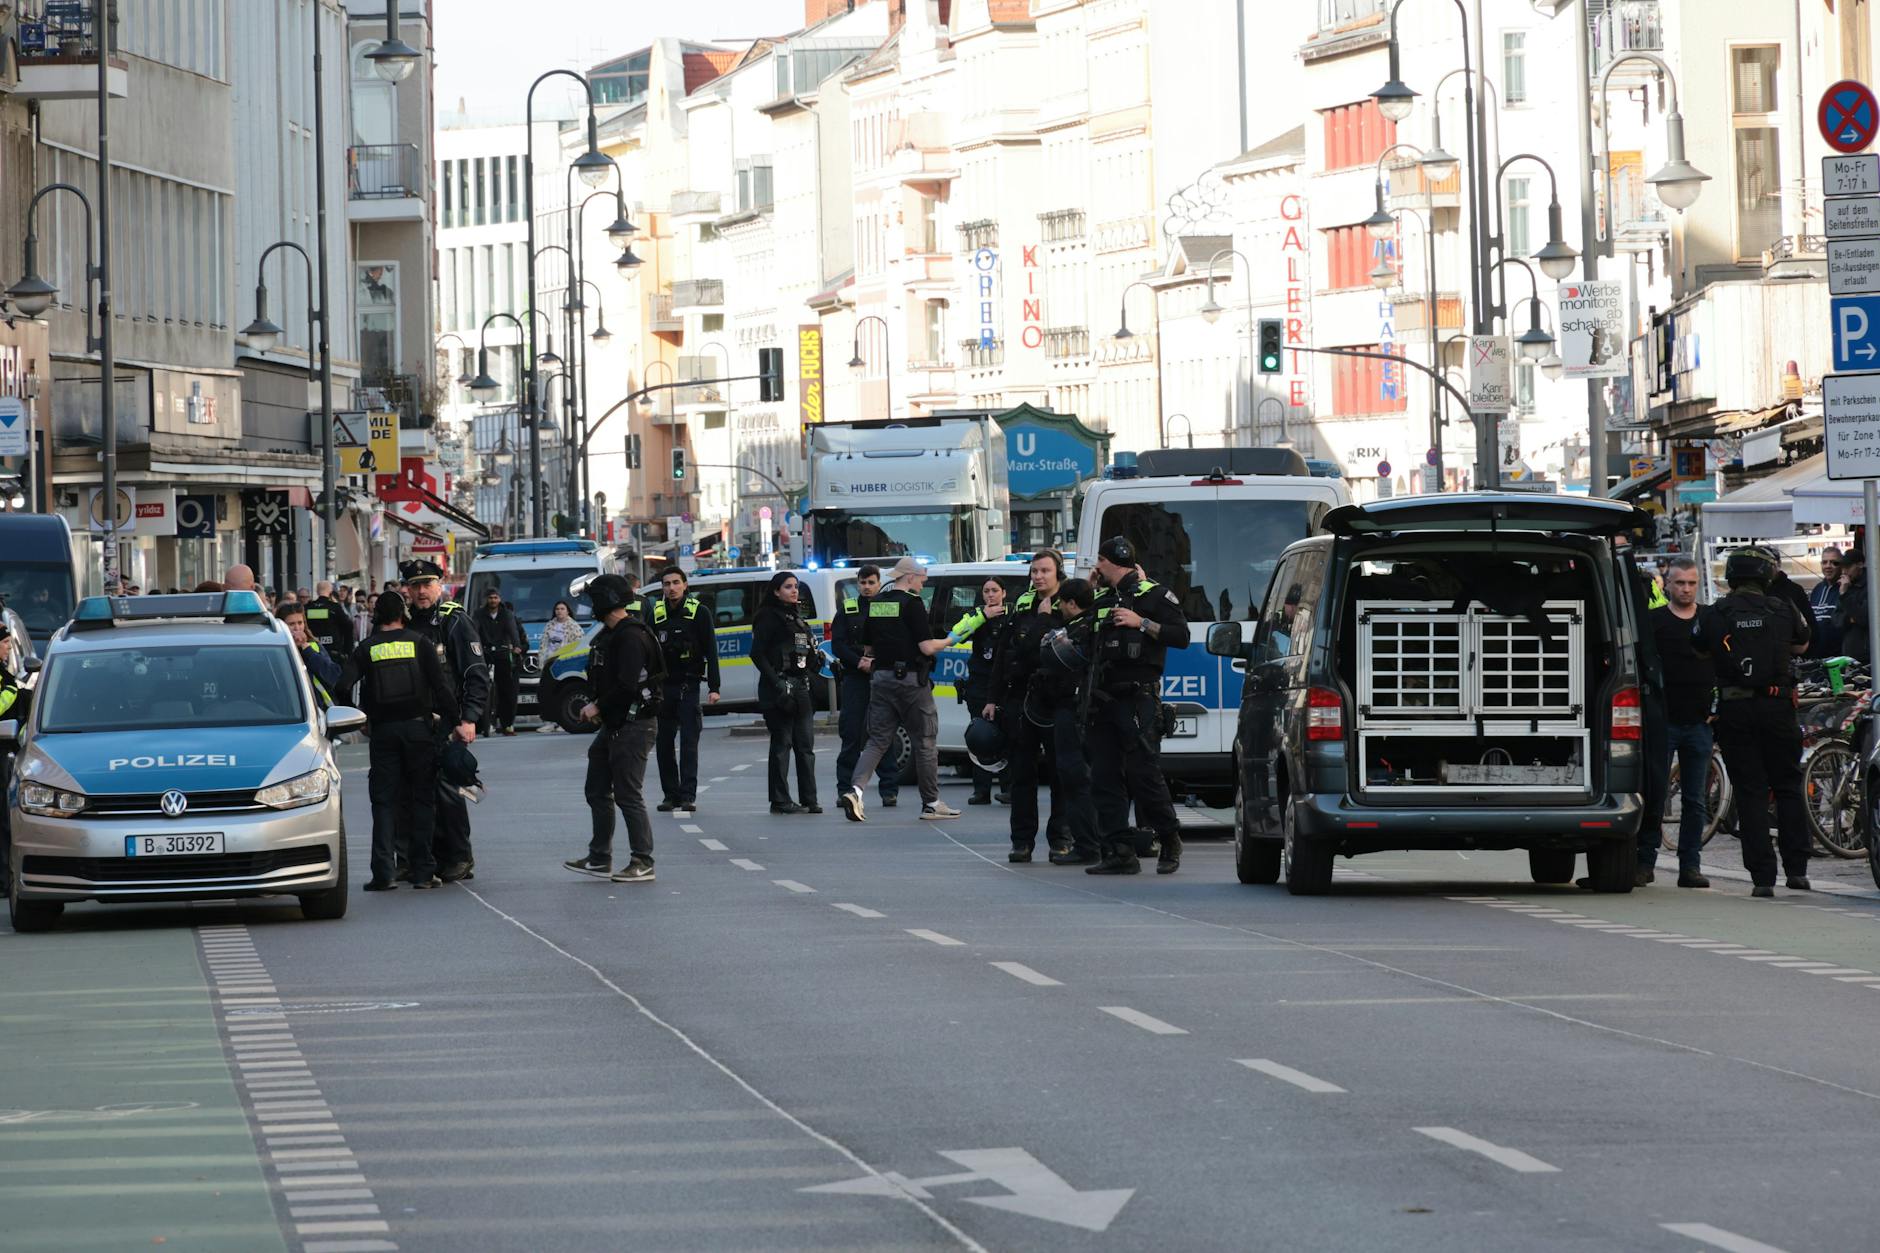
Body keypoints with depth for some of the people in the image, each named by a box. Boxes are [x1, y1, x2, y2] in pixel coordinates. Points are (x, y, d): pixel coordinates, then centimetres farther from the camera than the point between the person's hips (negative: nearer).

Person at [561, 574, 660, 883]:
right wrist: (595, 706, 5)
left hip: (633, 726, -11)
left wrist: (599, 707, -14)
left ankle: (643, 864, -3)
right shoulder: (610, 635, 16)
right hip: (613, 725, 11)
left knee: (628, 795, -8)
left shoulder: (631, 636, -17)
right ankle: (599, 859, 21)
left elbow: (628, 684, -24)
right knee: (597, 791, 14)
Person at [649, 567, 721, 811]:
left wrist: (714, 687, -9)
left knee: (688, 743, -8)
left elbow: (711, 652, -2)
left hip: (689, 685, -4)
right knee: (664, 744, 5)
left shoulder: (699, 613, -1)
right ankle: (671, 794, 12)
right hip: (663, 687, 4)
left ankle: (688, 795, -9)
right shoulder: (655, 615, 8)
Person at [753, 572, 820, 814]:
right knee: (782, 744, -5)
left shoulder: (797, 617, 19)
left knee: (806, 745, 6)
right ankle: (780, 800, -3)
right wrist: (776, 683, -18)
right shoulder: (770, 617, -6)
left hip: (802, 687, 8)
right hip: (779, 688, -8)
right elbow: (757, 653, -13)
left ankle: (808, 800, 8)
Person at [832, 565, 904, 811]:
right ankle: (845, 788, 6)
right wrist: (859, 661, -11)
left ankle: (889, 789, 2)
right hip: (853, 678, 1)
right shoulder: (847, 610, 10)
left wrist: (875, 662, -14)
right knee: (851, 734, 0)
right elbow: (837, 643, 4)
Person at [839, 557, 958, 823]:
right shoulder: (912, 603, -11)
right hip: (910, 679, -6)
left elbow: (868, 647, 15)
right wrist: (948, 641, 3)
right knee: (925, 741, 6)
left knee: (878, 740, 7)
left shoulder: (875, 604, 9)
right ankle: (931, 803, 12)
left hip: (880, 678, 6)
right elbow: (927, 647, -14)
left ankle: (855, 789, -15)